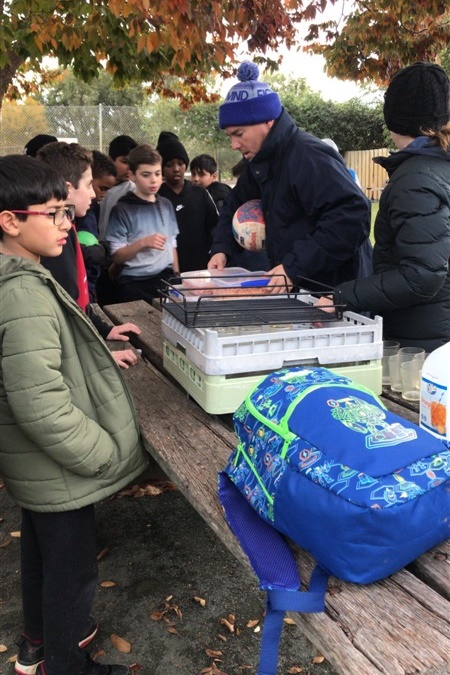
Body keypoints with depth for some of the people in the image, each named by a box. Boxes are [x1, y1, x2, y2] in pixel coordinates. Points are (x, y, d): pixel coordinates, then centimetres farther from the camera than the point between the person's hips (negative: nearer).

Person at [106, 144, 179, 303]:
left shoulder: (166, 205, 10)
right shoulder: (122, 209, -5)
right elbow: (116, 257, -8)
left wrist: (177, 277, 12)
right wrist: (142, 243, -21)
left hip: (166, 278, 4)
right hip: (135, 284, -4)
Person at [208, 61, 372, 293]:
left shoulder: (309, 157, -21)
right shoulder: (262, 161, 9)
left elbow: (353, 216, -31)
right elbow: (235, 204, 23)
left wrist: (295, 266, -34)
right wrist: (221, 248, 4)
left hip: (336, 288, -8)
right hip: (298, 287, 9)